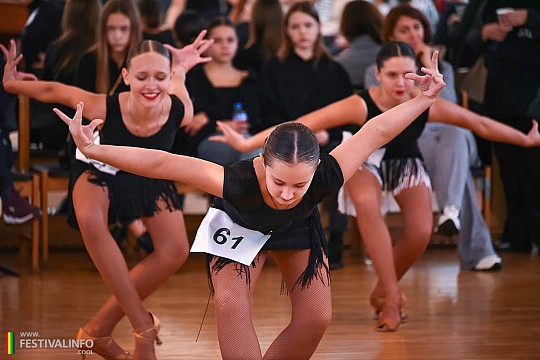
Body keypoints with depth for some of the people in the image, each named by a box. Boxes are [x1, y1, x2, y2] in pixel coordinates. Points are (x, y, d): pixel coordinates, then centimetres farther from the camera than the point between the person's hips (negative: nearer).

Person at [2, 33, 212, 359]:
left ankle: (99, 328, 3)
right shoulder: (104, 108, -40)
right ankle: (143, 326, -27)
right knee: (90, 219, -34)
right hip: (101, 169, -3)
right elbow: (53, 91, -23)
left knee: (175, 252, -10)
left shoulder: (180, 112, -37)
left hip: (150, 174, 3)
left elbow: (176, 79, -13)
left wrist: (179, 69, 3)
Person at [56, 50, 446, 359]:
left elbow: (376, 131, -30)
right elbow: (162, 163, -47)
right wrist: (92, 150, -51)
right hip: (239, 225, -2)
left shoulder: (325, 178, -43)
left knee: (316, 317, -4)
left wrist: (424, 99, -24)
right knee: (232, 304, -21)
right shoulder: (238, 183, -48)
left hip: (296, 228, 3)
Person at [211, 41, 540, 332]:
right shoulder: (361, 106, -35)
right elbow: (302, 125, -38)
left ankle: (384, 292, 12)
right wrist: (247, 143, -45)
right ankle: (392, 296, -26)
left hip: (408, 163, 2)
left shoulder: (427, 106, -27)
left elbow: (481, 124, -12)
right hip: (368, 161, -2)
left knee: (421, 233, -20)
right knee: (366, 202, -36)